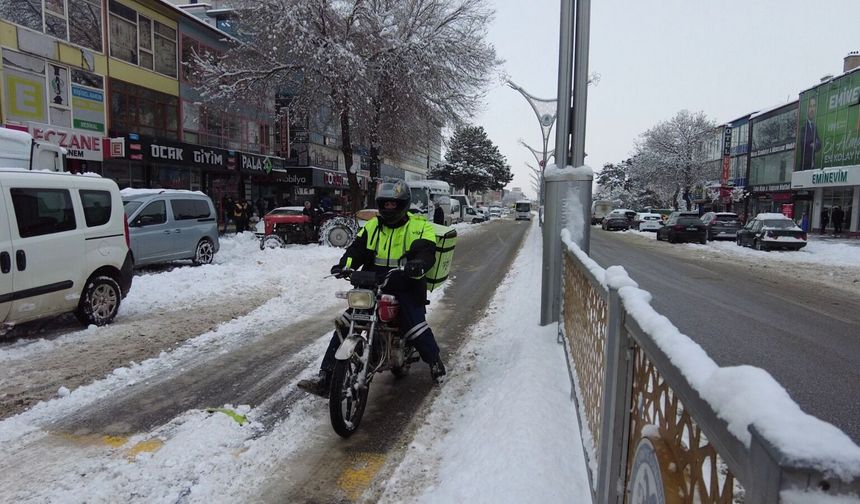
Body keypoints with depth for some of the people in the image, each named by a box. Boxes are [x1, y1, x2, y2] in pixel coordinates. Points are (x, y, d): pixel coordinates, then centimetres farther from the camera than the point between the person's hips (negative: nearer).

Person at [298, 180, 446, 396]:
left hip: (405, 287, -4)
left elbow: (427, 252, -14)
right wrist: (344, 265, -17)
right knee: (343, 326, -8)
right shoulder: (372, 226, 14)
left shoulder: (419, 226, 1)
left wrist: (419, 264, -38)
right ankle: (325, 378, -2)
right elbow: (357, 249, 5)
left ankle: (435, 361, 11)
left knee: (416, 326, -23)